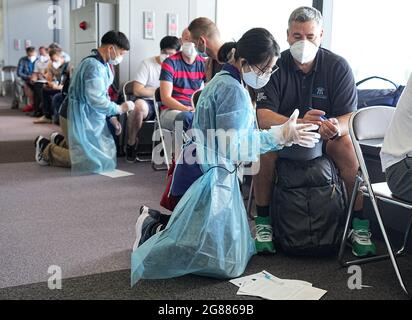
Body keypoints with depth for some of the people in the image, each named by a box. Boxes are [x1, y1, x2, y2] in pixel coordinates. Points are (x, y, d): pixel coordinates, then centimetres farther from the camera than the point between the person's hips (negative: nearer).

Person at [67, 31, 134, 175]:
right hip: (84, 118, -10)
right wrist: (120, 109, -18)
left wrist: (112, 116, 9)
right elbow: (96, 99, -28)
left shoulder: (104, 65, 9)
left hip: (95, 117, 10)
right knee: (95, 163, -8)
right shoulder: (94, 66, -22)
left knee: (108, 156, 17)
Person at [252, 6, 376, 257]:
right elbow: (263, 116, -21)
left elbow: (350, 117, -14)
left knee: (347, 143, -29)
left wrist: (336, 127, -40)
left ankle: (360, 226, -15)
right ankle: (263, 223, -17)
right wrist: (299, 123, -41)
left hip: (325, 136, 1)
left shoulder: (338, 66, -7)